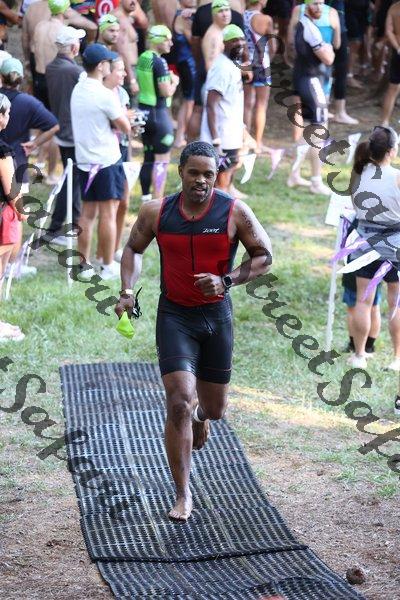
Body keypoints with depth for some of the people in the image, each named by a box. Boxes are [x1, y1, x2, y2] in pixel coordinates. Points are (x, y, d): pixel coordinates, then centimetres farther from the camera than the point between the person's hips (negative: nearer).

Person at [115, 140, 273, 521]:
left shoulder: (235, 213, -8)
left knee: (215, 410, 13)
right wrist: (127, 292, -3)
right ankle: (183, 496, -6)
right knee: (179, 404, -14)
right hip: (174, 315, -1)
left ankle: (200, 412, 54)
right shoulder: (156, 213, -4)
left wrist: (227, 281, -16)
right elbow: (133, 249, 12)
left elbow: (264, 256, -1)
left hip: (216, 315, 1)